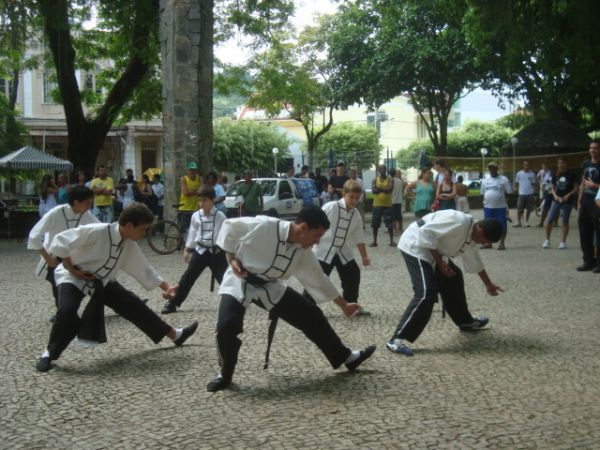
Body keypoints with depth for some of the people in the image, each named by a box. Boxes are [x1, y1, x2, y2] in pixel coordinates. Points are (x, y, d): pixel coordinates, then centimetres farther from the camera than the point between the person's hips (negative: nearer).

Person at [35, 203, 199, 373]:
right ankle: (49, 353, -12)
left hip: (103, 282, 6)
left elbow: (145, 269, 4)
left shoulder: (130, 246, -8)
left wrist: (166, 287, -1)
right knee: (67, 312, -33)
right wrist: (72, 269, -22)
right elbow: (61, 240, -28)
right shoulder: (96, 232, -32)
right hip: (74, 278, -6)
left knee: (134, 305, 3)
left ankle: (175, 335, 14)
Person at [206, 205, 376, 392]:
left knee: (311, 316, 2)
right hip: (239, 282, -5)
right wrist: (232, 259, -18)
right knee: (227, 326, -27)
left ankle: (345, 357, 18)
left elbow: (318, 279, 5)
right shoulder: (263, 226, -31)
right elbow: (229, 226, -17)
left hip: (270, 287, 5)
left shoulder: (303, 253, -10)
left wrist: (344, 305, 11)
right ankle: (225, 375, -1)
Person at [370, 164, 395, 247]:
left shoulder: (390, 179, 2)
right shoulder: (375, 179, 6)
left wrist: (379, 188, -13)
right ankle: (374, 241, 13)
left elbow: (390, 189, -14)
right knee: (375, 224, 4)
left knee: (390, 223, -1)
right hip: (377, 205, 2)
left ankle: (392, 241, 7)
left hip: (387, 205, -1)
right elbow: (373, 190, -8)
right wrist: (384, 189, -13)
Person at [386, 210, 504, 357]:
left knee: (453, 279, 21)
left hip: (430, 249, 11)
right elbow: (427, 232, -29)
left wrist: (488, 284, 36)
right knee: (426, 293, -21)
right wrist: (440, 262, -21)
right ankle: (397, 340, -22)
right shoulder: (459, 221, -25)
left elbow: (475, 261, 26)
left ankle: (465, 321, 42)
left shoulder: (471, 235, 7)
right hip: (415, 245, -10)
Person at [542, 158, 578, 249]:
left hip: (567, 201, -3)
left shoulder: (570, 175, -4)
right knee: (549, 220, -3)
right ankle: (547, 240, 10)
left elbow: (576, 188, -2)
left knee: (565, 222, 3)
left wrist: (568, 195, -15)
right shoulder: (555, 176, 5)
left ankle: (563, 242, 14)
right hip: (556, 200, 3)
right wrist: (555, 195, -7)